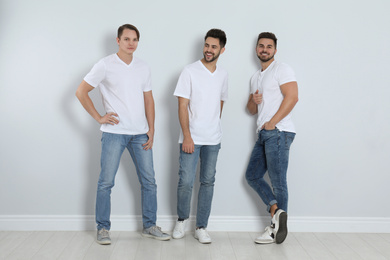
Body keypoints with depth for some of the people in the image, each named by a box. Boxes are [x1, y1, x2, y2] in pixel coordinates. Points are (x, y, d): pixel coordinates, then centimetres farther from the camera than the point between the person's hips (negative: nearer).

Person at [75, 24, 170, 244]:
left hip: (140, 134, 4)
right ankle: (103, 228, 14)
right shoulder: (105, 65, -2)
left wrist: (151, 129, 6)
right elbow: (81, 92, 0)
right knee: (106, 182, 0)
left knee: (149, 181, 6)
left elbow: (148, 99, 14)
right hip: (114, 132, -4)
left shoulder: (143, 67, 11)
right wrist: (99, 117, -6)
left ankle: (150, 226, 19)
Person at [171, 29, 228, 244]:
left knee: (208, 182, 7)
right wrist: (187, 136, -15)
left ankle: (201, 227, 17)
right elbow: (182, 106, -9)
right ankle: (182, 219, 21)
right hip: (191, 138, -4)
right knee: (186, 182, -5)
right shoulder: (190, 71, -6)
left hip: (213, 140, 4)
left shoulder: (223, 74, 9)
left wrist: (214, 127, 15)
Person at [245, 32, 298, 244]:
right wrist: (254, 101, 0)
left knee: (277, 181, -4)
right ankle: (276, 210, 4)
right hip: (263, 134, 9)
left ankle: (276, 229, 5)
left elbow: (292, 97, -15)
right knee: (252, 175, 6)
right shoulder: (255, 77, 22)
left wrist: (272, 122, -18)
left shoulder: (281, 69, -3)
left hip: (278, 132, -9)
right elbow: (252, 109, 24)